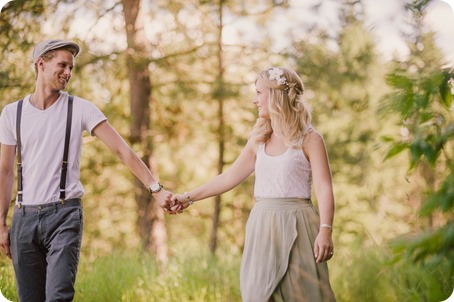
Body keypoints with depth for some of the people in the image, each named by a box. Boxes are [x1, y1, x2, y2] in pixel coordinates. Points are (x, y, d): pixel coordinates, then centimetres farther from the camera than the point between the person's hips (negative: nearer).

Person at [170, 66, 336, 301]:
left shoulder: (309, 139, -4)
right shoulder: (259, 139, 13)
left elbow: (324, 188, -11)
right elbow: (231, 176, 18)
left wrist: (325, 230, -24)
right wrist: (189, 197, 17)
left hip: (295, 228, -5)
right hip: (262, 228, 6)